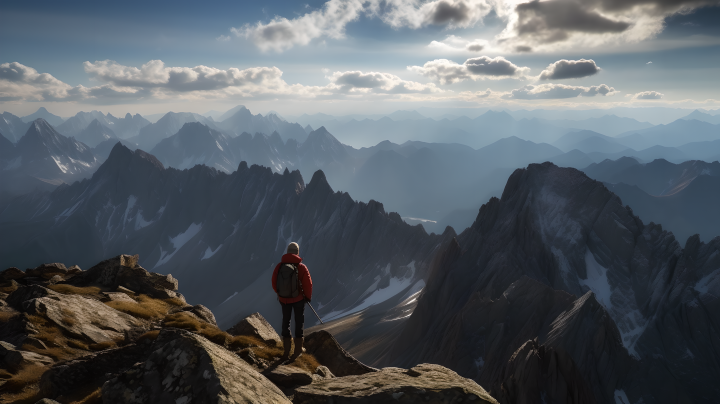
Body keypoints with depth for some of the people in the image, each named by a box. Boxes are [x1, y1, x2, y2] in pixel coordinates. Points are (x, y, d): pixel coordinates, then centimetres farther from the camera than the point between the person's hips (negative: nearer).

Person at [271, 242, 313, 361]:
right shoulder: (301, 267, -17)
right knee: (299, 322, 15)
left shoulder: (279, 266, -10)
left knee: (286, 322, 16)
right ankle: (298, 350, 21)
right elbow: (308, 284, -15)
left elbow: (274, 283, -3)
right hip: (298, 299, -2)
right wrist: (308, 297, 3)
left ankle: (286, 352, 20)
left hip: (284, 300, 2)